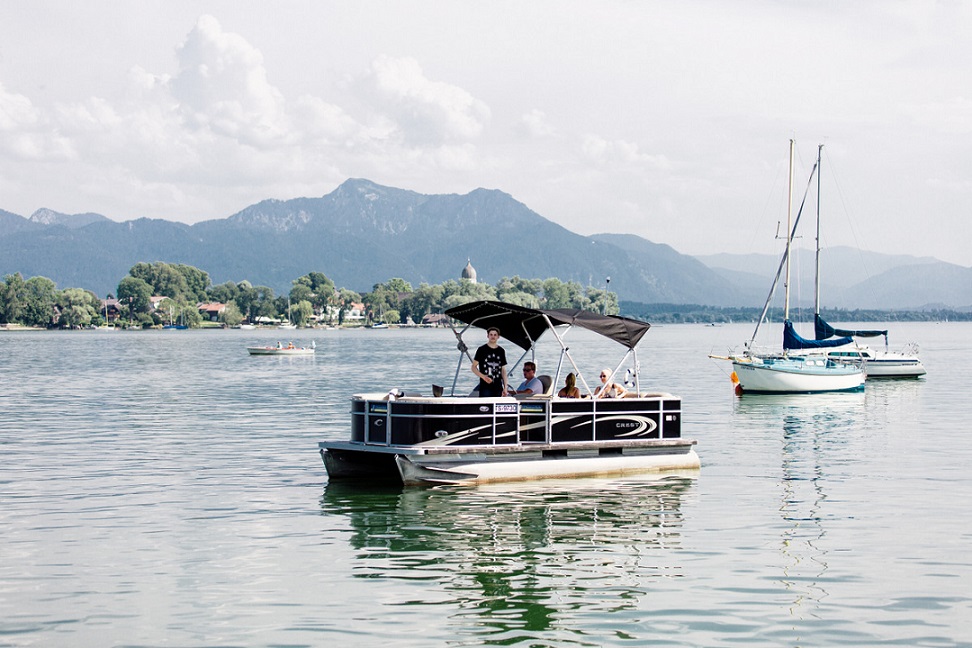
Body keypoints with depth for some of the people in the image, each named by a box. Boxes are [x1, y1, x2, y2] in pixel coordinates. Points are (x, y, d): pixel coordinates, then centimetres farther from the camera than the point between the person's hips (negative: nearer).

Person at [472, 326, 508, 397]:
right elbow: (474, 367, 0)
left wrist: (505, 387, 8)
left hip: (498, 387, 4)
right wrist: (483, 377, -17)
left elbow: (503, 370, 16)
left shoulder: (501, 351, 13)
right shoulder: (481, 350, 1)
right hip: (485, 387, -4)